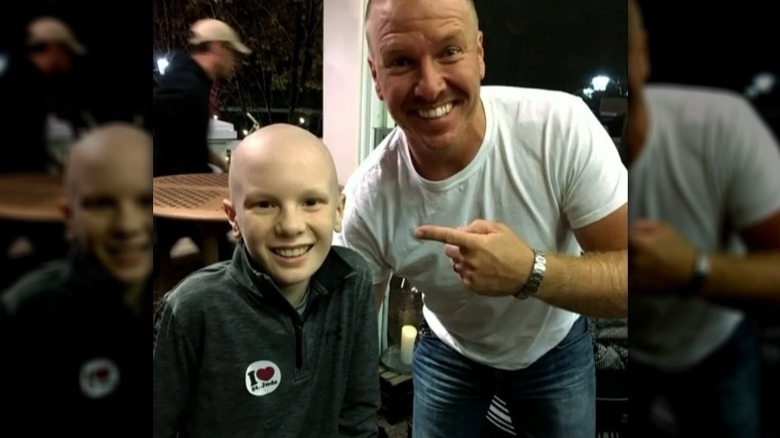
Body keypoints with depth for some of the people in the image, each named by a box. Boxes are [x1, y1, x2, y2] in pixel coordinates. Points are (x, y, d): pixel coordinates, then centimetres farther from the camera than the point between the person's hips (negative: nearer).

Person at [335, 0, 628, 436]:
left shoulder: (563, 128, -30)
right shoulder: (368, 199, -27)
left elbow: (627, 275, -25)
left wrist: (530, 272, -42)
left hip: (557, 346, 1)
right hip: (448, 352, 0)